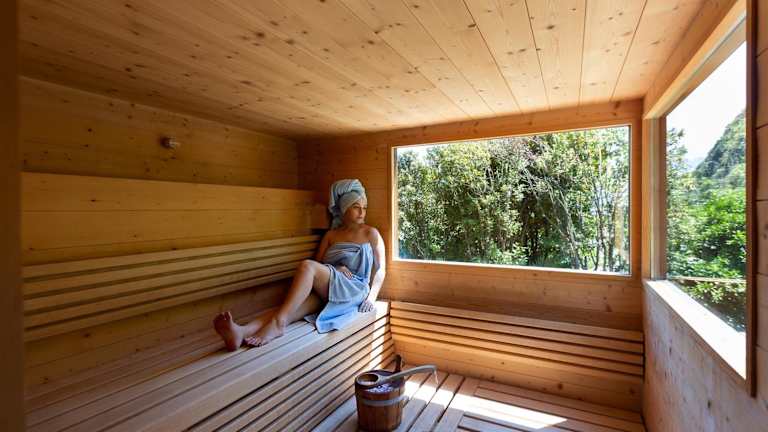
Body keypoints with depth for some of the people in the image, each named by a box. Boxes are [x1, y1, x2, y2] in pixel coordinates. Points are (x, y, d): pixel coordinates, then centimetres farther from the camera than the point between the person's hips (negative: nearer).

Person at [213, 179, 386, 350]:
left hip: (355, 290, -3)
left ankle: (277, 323, -41)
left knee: (307, 266, -31)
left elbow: (380, 269, 5)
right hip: (325, 291, 3)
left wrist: (371, 297, -9)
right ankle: (243, 332, -55)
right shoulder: (331, 235, 18)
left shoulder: (370, 233, 9)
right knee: (299, 304, -32)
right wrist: (335, 269, -7)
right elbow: (318, 262, 15)